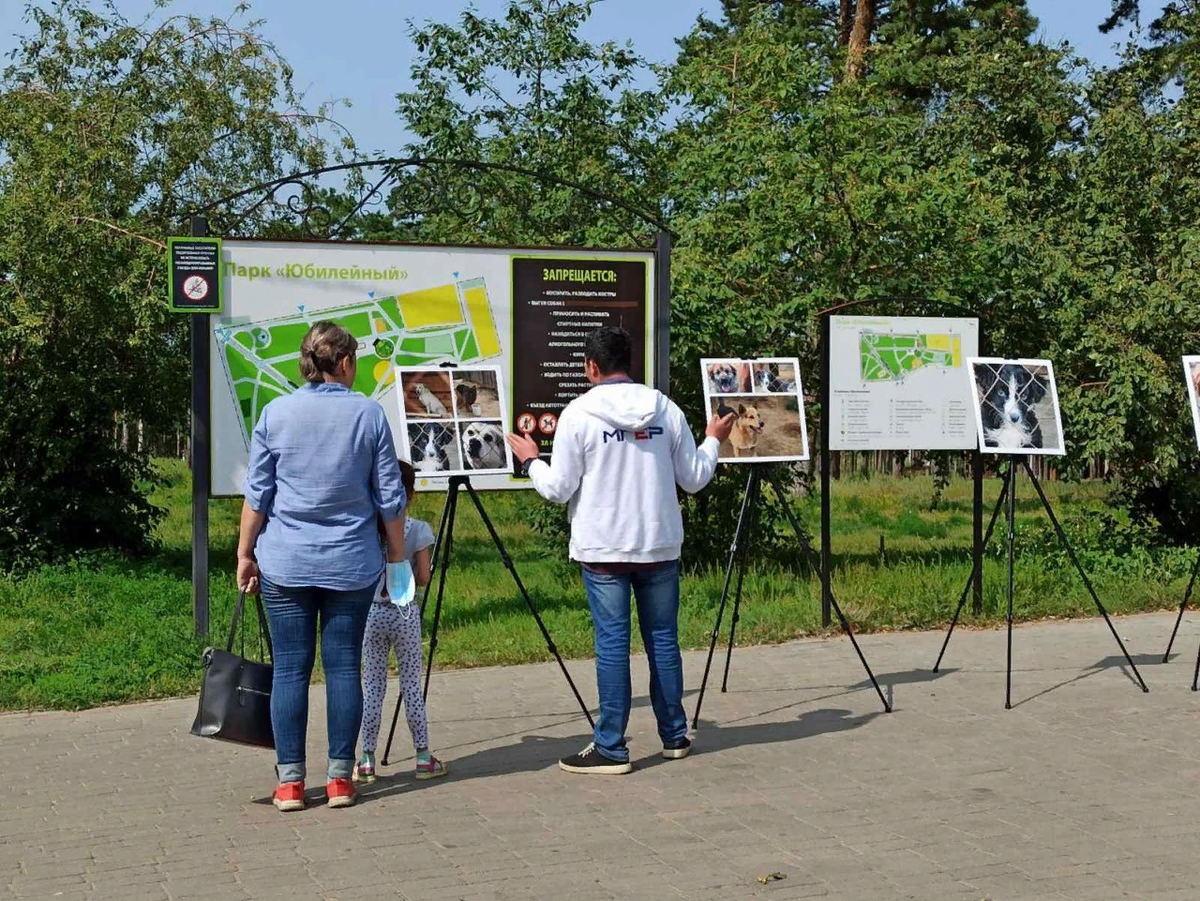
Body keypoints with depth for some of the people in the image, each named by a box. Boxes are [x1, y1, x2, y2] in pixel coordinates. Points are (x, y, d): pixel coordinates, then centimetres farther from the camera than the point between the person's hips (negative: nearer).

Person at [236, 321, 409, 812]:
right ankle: (340, 777, 10)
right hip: (351, 564, 0)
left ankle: (290, 781, 7)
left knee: (290, 668, 4)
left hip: (285, 563, 0)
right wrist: (397, 554, 14)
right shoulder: (369, 414, -2)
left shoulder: (275, 413, -1)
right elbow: (390, 496, 1)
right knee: (344, 666, 5)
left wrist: (245, 554, 10)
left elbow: (257, 494, 1)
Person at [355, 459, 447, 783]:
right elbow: (423, 578, -5)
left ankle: (367, 762, 8)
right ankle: (423, 758, 10)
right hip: (405, 612, -1)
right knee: (411, 683, 6)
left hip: (371, 611, 1)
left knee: (372, 685, 7)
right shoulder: (418, 529, -8)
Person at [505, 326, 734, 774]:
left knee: (612, 642, -1)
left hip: (603, 551, -3)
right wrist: (713, 440, 25)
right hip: (660, 546, 3)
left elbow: (558, 488, -7)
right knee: (663, 638, 12)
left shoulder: (578, 414, -7)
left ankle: (610, 748, 0)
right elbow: (693, 480, 8)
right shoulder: (666, 410, 3)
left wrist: (531, 461, 13)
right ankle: (674, 737, 22)